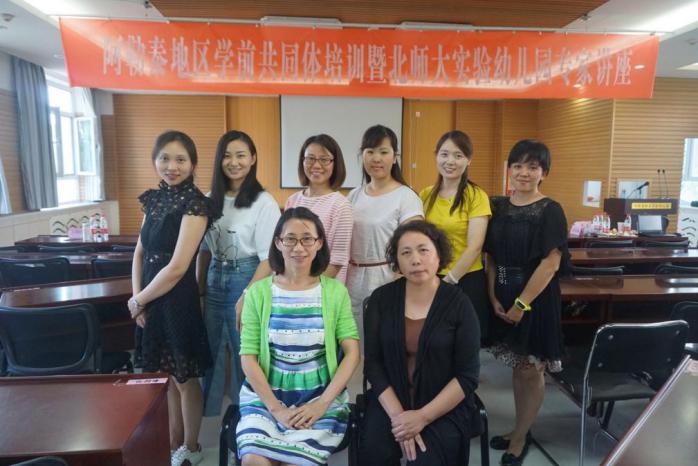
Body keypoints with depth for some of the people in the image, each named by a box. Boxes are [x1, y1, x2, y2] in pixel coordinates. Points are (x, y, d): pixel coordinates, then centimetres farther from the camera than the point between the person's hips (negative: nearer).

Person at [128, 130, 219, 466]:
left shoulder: (194, 203, -17)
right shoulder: (154, 198, 6)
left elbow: (177, 267, -21)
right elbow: (140, 252, 10)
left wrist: (138, 300, -9)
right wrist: (137, 297, -1)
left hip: (178, 300, -7)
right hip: (151, 300, 7)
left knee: (185, 378, 10)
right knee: (167, 376, 20)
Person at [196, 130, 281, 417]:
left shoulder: (264, 203, -11)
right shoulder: (211, 200, 6)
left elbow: (268, 258, -13)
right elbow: (204, 249, 11)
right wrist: (199, 288, 7)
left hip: (246, 281, -5)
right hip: (215, 282, 6)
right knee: (212, 353, 17)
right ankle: (208, 412, 37)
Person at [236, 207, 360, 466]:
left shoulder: (335, 292, 0)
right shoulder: (258, 292, 0)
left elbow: (352, 352, -3)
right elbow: (248, 357, -2)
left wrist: (322, 403, -13)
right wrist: (276, 408, -12)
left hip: (320, 395, 0)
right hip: (265, 395, 1)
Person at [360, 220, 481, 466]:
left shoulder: (459, 303, -7)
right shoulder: (381, 299, -2)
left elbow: (467, 376, -8)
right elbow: (373, 363, -3)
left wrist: (422, 417, -15)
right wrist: (398, 415, -15)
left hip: (444, 408, -1)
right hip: (389, 401, 2)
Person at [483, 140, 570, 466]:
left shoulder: (550, 211, -9)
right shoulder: (497, 207, 4)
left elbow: (550, 263, -15)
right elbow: (490, 257, 5)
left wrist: (522, 304, -15)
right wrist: (494, 297, -4)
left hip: (535, 299, -4)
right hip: (503, 297, 5)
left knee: (531, 371, 7)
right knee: (518, 368, 17)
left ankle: (519, 438, 24)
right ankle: (520, 431, 33)